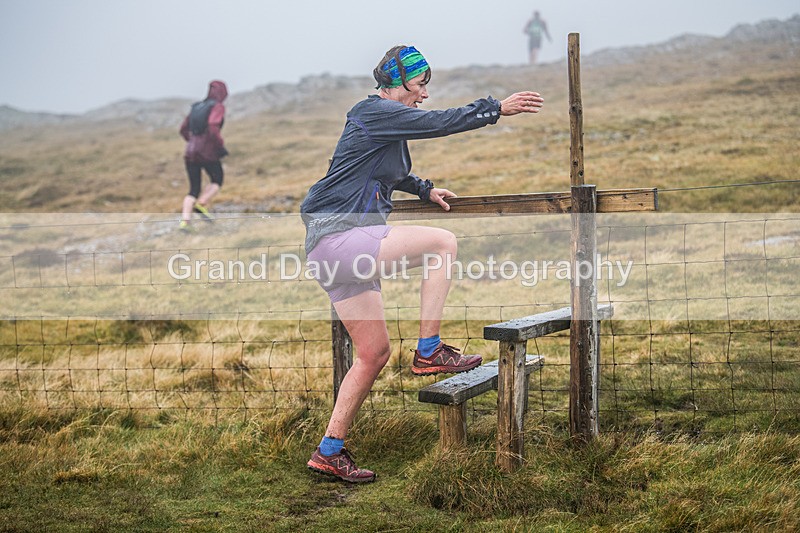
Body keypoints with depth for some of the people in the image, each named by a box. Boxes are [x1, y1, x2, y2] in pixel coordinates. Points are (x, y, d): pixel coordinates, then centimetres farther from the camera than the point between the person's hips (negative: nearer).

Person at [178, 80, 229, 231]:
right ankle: (201, 204, -5)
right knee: (217, 181, 17)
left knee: (194, 189, 11)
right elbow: (213, 127, -23)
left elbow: (183, 130, 17)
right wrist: (221, 146, -12)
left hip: (190, 152, 6)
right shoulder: (218, 107, -6)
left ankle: (185, 219, -6)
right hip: (208, 153, -6)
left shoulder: (197, 106, 15)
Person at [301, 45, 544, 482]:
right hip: (340, 239, -10)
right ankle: (429, 351, -8)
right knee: (443, 243, -12)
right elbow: (437, 123, -15)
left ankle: (330, 451, 14)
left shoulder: (380, 121, 23)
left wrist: (425, 189, 35)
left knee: (375, 352, 10)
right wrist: (498, 108, -8)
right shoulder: (375, 112, -8)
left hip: (335, 250, 10)